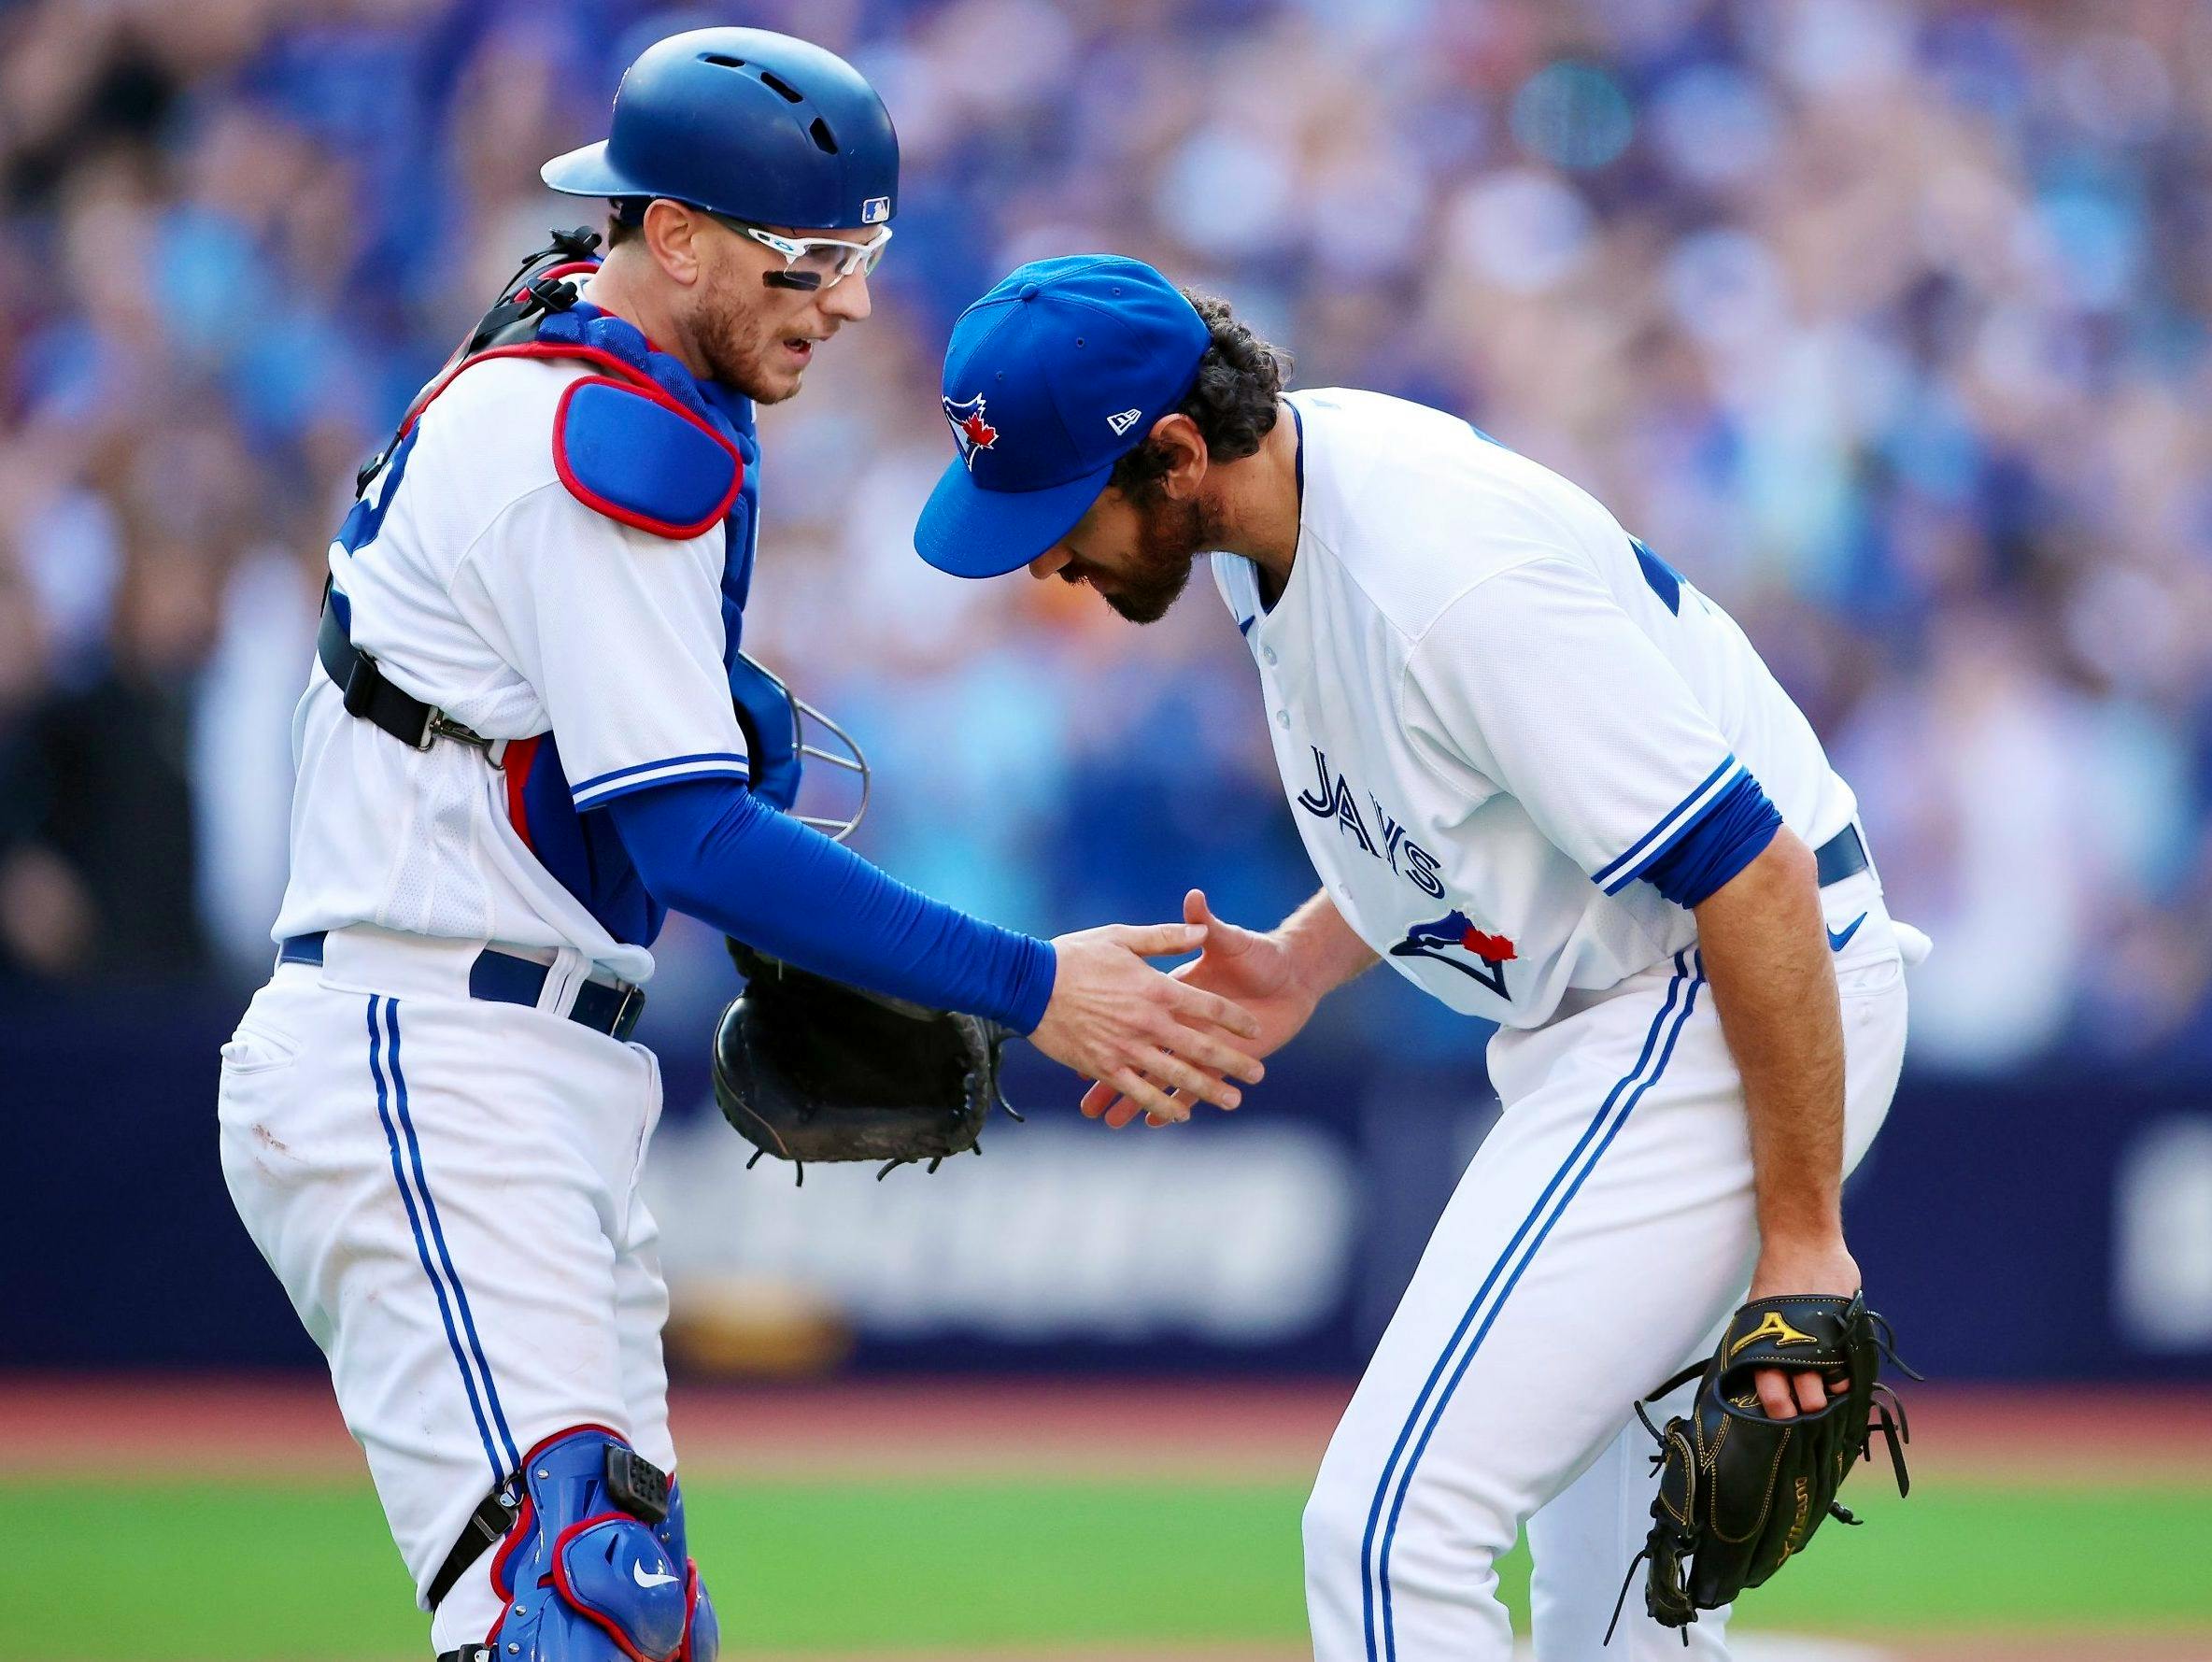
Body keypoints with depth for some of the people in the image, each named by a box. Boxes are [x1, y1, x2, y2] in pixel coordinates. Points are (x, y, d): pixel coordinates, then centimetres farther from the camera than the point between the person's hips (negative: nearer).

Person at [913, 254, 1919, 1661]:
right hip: (1621, 1016, 10)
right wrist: (1304, 966, 3)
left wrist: (1802, 1236, -23)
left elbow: (1752, 876, -27)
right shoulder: (1283, 507, 3)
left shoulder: (1455, 578, -28)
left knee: (1391, 1532, -15)